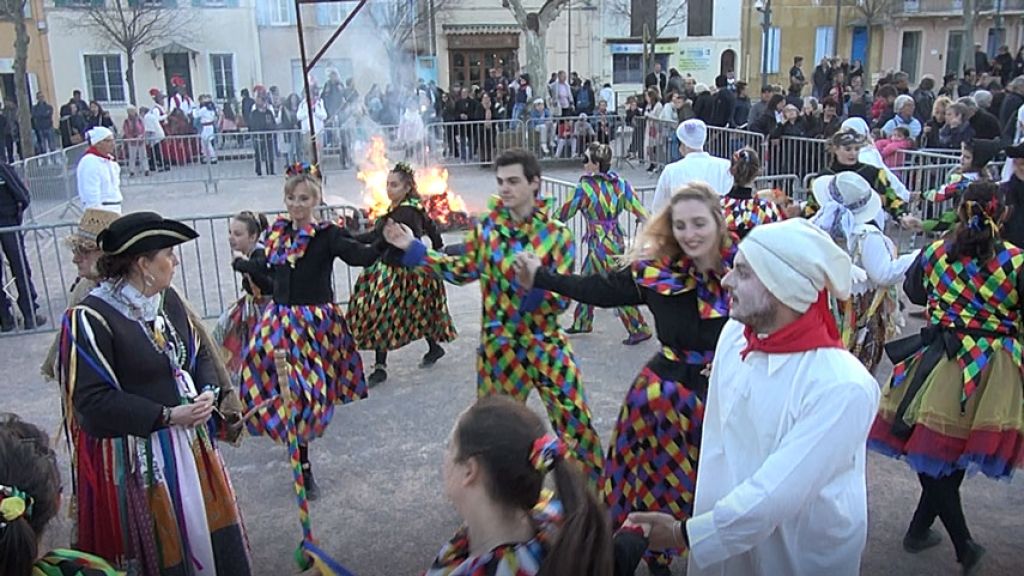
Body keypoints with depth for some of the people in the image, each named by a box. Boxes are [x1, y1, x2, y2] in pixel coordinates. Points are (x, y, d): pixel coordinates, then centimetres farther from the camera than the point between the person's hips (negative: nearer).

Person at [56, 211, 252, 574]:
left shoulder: (168, 299, 1)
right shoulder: (91, 319, -20)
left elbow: (200, 352, 13)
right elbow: (92, 401, -20)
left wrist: (209, 392, -6)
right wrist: (168, 415, -21)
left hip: (190, 440, 6)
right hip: (135, 455, -6)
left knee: (207, 528, 17)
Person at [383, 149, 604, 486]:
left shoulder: (556, 233, -10)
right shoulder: (486, 226, -2)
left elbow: (562, 298, -12)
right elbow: (465, 269, 7)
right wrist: (413, 248, 3)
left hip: (545, 343, -2)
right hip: (499, 344, 2)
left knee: (574, 421, 3)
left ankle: (594, 488, 25)